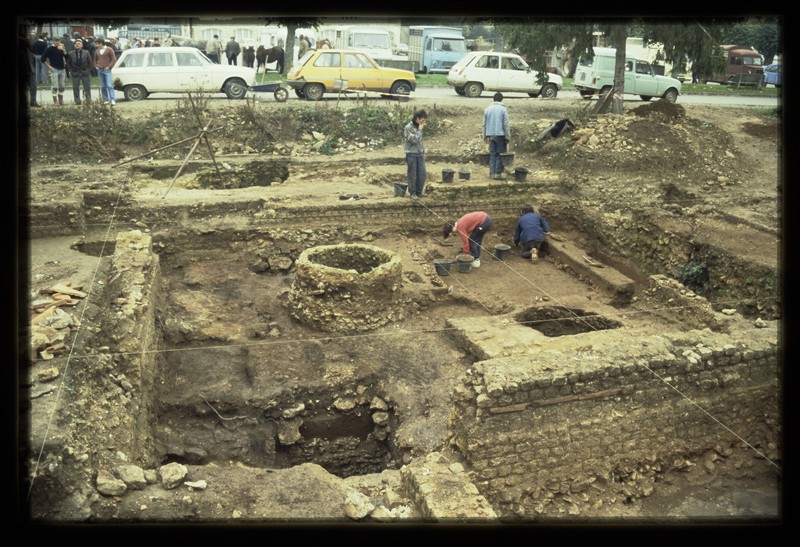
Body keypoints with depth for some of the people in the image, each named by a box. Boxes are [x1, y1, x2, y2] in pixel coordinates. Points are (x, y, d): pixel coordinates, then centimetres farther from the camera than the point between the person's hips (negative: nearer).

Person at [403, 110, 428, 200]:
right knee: (412, 175, 0)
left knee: (422, 174, 6)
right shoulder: (408, 128, -12)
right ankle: (412, 192, 12)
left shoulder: (418, 127, 10)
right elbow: (414, 140, -21)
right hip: (411, 154, -7)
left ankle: (419, 192, 19)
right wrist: (420, 130, -15)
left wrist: (423, 152, 16)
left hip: (420, 154, 7)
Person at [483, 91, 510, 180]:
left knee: (492, 154, 9)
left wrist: (485, 135, 19)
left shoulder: (488, 109, 7)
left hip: (490, 135, 4)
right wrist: (507, 136, -2)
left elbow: (484, 123, 11)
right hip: (500, 134, -4)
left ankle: (492, 173, 8)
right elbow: (506, 124, -8)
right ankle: (498, 173, -2)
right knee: (500, 154, 1)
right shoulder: (503, 109, -7)